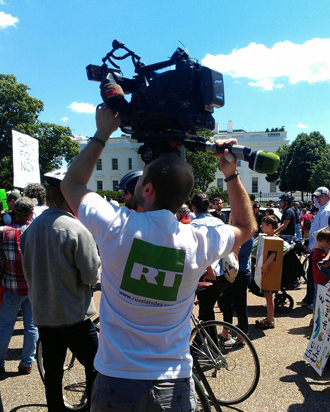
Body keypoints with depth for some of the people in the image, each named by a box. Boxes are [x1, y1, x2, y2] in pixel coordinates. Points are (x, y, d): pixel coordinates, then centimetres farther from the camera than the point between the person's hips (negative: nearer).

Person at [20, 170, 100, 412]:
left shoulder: (32, 228, 0)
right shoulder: (76, 229, -19)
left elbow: (28, 271, 9)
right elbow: (90, 275, -16)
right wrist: (91, 278, 5)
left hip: (42, 313, 6)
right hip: (74, 314, -6)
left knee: (53, 371, 17)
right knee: (94, 366, 9)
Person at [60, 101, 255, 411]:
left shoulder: (117, 228, -19)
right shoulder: (197, 243, -14)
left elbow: (71, 182, 2)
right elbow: (246, 226, 9)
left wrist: (102, 134, 7)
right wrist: (231, 175, 2)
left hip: (116, 383, -1)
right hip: (174, 386, 2)